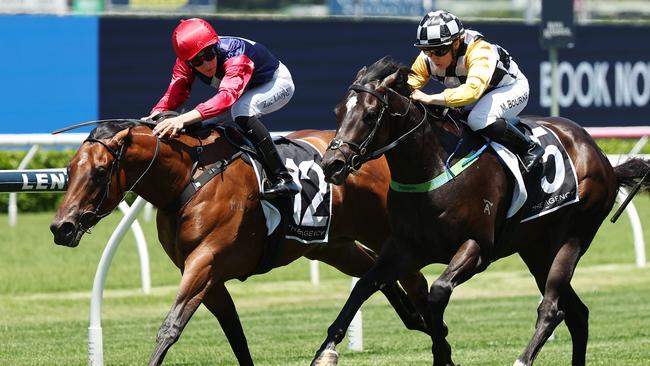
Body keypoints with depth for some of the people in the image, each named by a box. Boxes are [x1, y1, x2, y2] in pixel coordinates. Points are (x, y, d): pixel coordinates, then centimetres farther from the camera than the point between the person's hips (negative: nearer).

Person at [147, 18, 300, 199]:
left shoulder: (236, 56, -42)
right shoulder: (185, 62, -22)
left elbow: (227, 96, -57)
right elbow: (174, 94, -27)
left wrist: (184, 119, -71)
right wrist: (155, 115, -51)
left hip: (278, 83, -7)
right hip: (248, 93, 7)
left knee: (241, 110, -35)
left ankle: (282, 178, -33)